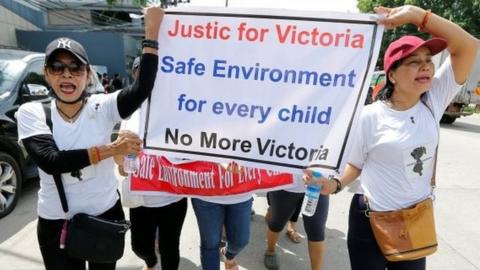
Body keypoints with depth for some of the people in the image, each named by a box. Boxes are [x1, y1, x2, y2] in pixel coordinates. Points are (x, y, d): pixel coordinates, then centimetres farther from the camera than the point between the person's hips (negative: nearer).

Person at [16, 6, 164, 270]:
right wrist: (110, 149, -26)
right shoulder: (31, 113, -9)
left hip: (106, 215, 0)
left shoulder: (102, 107, -11)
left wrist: (151, 31, -30)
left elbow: (142, 89, -28)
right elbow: (50, 161, -22)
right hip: (56, 223, 0)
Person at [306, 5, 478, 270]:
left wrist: (418, 14, -21)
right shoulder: (370, 116, -15)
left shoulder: (434, 101, -6)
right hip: (371, 219, -3)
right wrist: (335, 184, -24)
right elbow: (355, 164, -5)